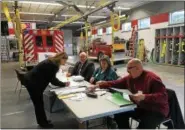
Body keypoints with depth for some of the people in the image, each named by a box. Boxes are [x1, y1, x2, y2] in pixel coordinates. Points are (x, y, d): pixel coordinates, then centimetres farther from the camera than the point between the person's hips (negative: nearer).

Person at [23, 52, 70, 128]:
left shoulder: (52, 62, 8)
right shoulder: (53, 65, -22)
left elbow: (51, 78, 14)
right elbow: (53, 80, -17)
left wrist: (62, 83, 5)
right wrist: (64, 84, -7)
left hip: (31, 80, 10)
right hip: (32, 82, -10)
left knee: (38, 103, 19)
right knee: (39, 103, 4)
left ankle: (42, 121, 33)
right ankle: (43, 123, 20)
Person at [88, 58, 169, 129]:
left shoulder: (152, 78, -22)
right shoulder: (129, 78, -2)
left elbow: (163, 96, -26)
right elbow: (115, 83, 2)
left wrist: (144, 96, -39)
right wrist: (97, 86, -4)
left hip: (156, 111, -6)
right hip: (140, 108, 7)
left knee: (144, 125, -32)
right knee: (119, 113, -4)